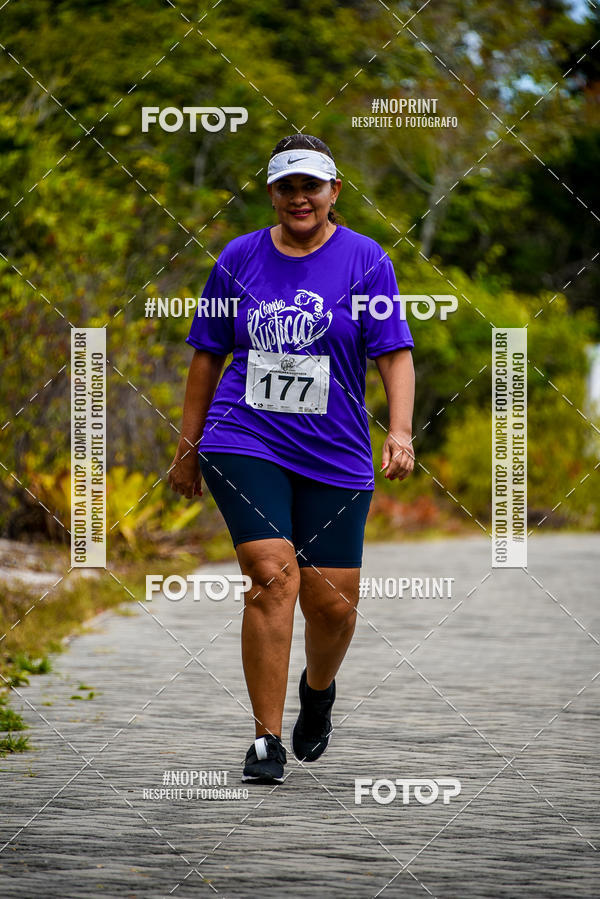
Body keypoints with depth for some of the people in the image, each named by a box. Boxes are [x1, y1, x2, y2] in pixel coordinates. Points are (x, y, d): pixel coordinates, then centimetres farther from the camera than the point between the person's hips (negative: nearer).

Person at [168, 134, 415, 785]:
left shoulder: (364, 260, 0)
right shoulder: (240, 259, 6)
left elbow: (394, 354, -3)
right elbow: (208, 356, 14)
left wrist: (400, 431, -18)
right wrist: (188, 447, 15)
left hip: (335, 456, 0)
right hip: (245, 445, 0)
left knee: (332, 604, 0)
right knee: (273, 578, -17)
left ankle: (318, 690, 35)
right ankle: (266, 740, -10)